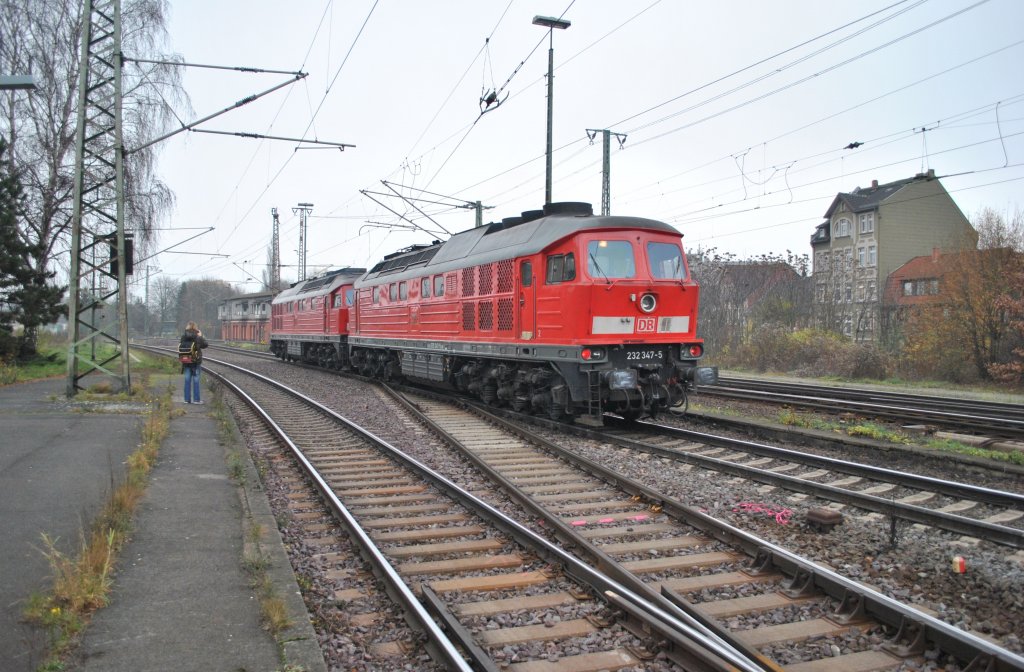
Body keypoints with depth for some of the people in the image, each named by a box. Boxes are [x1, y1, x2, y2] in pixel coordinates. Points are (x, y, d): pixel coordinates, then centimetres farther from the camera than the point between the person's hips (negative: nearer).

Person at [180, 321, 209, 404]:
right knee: (196, 380, 3)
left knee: (187, 380, 10)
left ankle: (187, 399, 13)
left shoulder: (183, 337, -2)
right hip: (196, 361, -4)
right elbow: (206, 344, -2)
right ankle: (196, 399, 5)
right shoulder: (197, 337, -13)